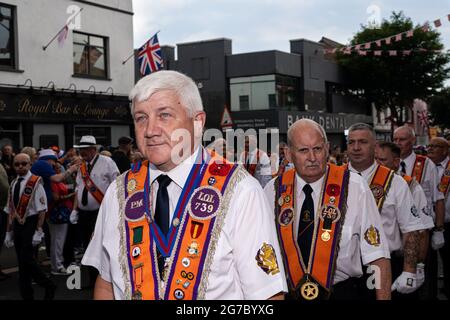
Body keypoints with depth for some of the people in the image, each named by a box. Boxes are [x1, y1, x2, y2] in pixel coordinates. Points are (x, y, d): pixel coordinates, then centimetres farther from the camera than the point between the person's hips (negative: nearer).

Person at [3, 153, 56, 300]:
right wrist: (9, 232, 13)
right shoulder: (13, 185, 10)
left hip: (31, 224, -7)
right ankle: (26, 295, 20)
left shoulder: (36, 182, -10)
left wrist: (38, 231, -16)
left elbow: (42, 210, -13)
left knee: (26, 259, -14)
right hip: (17, 224, 7)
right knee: (21, 262, 10)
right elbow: (10, 210, 14)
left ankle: (49, 286, 5)